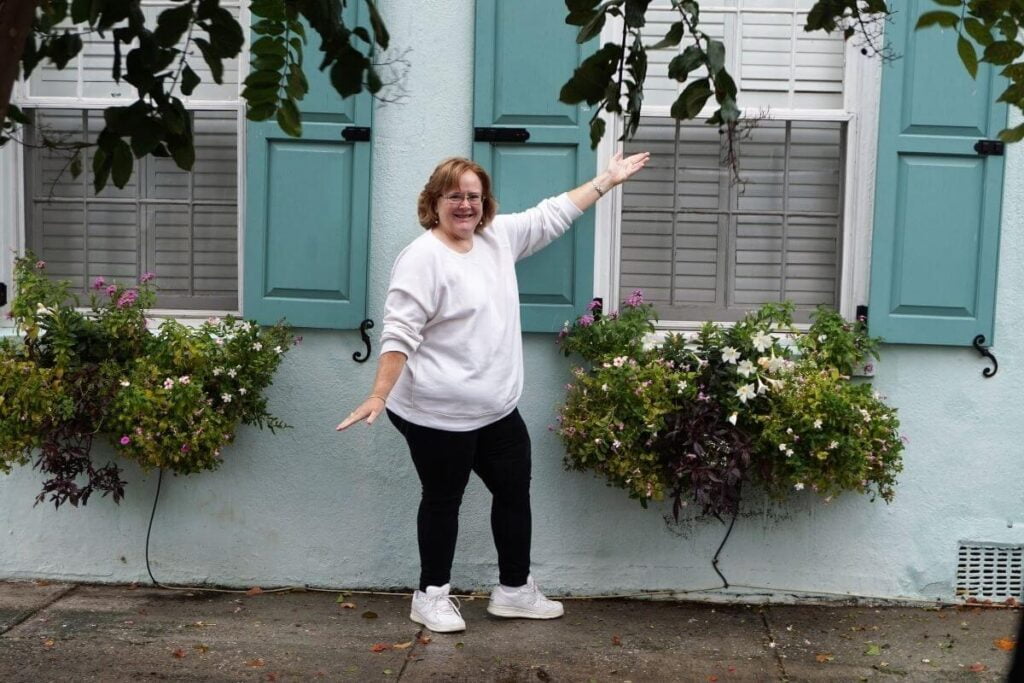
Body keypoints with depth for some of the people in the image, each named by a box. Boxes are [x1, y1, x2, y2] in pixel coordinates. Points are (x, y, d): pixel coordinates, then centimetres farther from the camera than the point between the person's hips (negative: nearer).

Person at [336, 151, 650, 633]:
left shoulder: (498, 236, 7)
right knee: (443, 500, 7)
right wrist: (378, 396, -28)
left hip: (496, 409, 8)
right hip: (437, 413, -8)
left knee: (514, 490, 16)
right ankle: (432, 595, 26)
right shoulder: (423, 258, -16)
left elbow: (553, 215, 18)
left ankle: (514, 590, 32)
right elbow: (399, 332, -21)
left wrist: (608, 179, 20)